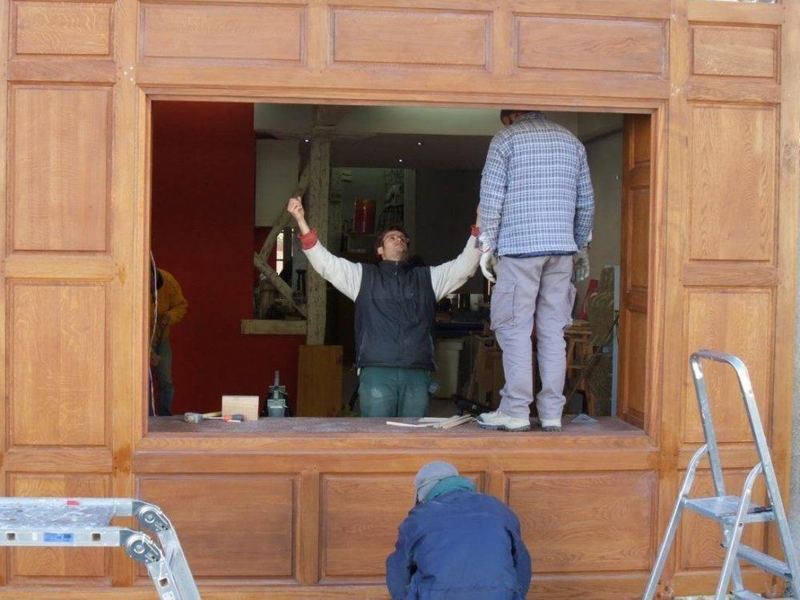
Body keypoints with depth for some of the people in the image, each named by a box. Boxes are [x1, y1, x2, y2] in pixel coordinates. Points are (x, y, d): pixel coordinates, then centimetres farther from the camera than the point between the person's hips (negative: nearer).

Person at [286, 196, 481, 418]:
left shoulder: (427, 277, 23)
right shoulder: (363, 275, 18)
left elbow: (464, 265, 15)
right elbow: (324, 262, 8)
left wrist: (478, 227, 3)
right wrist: (301, 221, -3)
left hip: (417, 373, 2)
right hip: (376, 372, -2)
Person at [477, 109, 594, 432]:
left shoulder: (505, 139, 1)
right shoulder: (571, 141, 15)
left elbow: (491, 197, -6)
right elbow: (586, 202, 15)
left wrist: (487, 245, 0)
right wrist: (581, 247, 23)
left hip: (519, 248, -4)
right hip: (562, 248, 5)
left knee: (515, 328, -1)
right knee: (552, 330, 6)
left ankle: (516, 411, -1)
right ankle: (552, 413, 7)